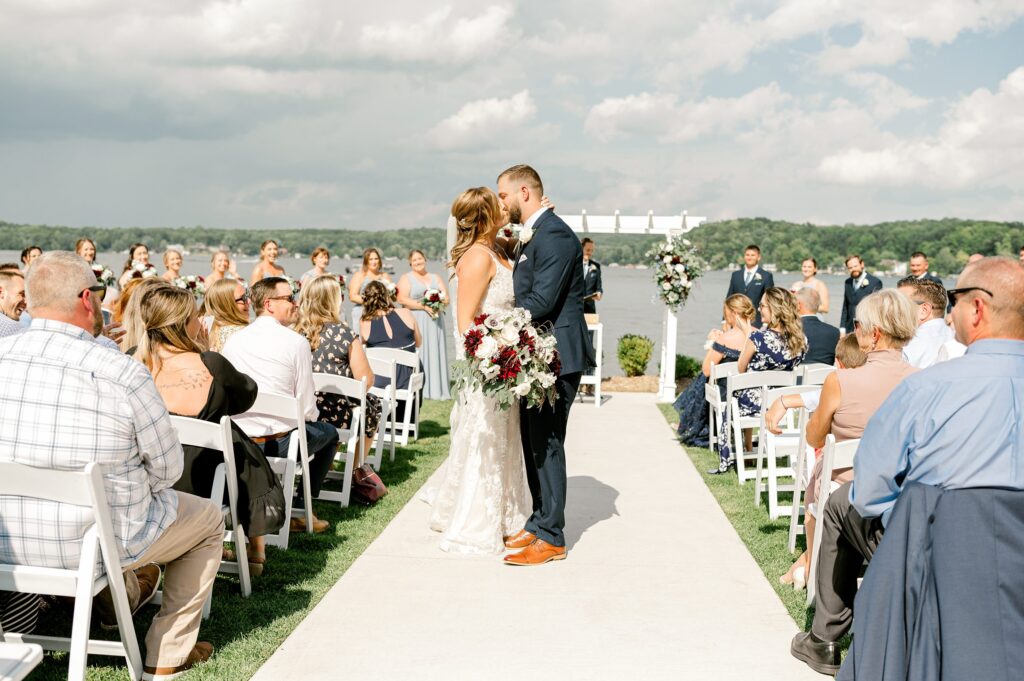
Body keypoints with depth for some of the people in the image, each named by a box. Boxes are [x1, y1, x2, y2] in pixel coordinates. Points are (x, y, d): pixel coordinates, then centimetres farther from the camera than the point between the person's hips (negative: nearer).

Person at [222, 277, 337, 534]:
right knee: (328, 433, 25)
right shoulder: (296, 342, -11)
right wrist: (311, 416, 14)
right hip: (278, 443, -5)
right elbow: (307, 409, -9)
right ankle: (300, 508, 21)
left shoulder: (233, 340, 3)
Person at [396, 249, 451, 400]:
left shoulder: (435, 278, 18)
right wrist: (423, 306, -16)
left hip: (434, 321, 4)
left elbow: (446, 297, 13)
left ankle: (436, 388, 3)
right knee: (418, 354, -8)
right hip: (415, 321, -4)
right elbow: (402, 298, -9)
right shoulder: (406, 278, 5)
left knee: (435, 353, 1)